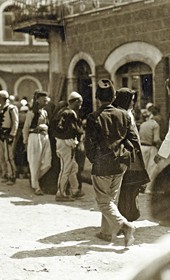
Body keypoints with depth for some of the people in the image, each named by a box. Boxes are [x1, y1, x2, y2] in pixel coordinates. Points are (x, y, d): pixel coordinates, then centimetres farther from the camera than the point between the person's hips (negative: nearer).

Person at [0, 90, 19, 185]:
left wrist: (11, 135, -15)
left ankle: (12, 177, 2)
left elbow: (15, 123, -11)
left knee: (8, 157, -7)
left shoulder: (11, 109, -10)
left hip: (8, 134, -7)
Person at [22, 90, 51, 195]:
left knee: (48, 162, 1)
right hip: (35, 137, -7)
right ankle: (36, 186, 9)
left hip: (45, 137, 7)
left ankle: (35, 178, 22)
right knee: (35, 163, 0)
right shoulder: (32, 112, -7)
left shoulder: (45, 112, 14)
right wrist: (26, 140, -3)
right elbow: (26, 127, -5)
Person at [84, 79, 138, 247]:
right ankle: (107, 232, 26)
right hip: (120, 164, 5)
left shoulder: (94, 118, -14)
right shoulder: (123, 115, 0)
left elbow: (90, 144, -14)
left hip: (101, 165, -5)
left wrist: (94, 160, 2)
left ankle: (125, 225, -16)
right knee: (112, 199, 18)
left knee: (104, 202, 4)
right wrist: (124, 154, 11)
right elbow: (132, 138, 3)